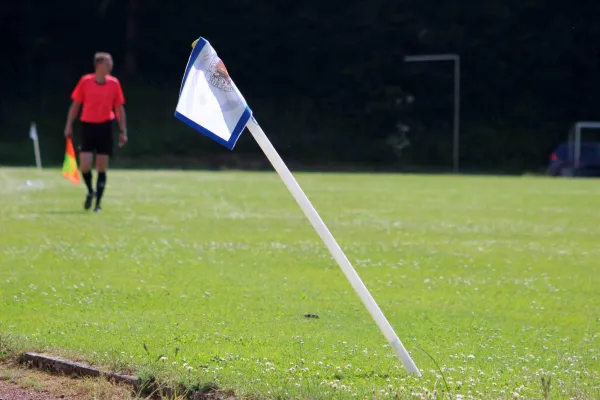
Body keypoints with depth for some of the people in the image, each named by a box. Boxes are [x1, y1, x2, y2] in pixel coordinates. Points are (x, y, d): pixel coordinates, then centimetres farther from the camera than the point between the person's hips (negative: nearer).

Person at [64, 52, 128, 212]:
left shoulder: (114, 83, 2)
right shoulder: (85, 81, -2)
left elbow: (119, 108, 8)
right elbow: (75, 105, 4)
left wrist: (123, 131, 4)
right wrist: (69, 126, -1)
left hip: (105, 127, 1)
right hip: (88, 125, -1)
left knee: (102, 167, 2)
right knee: (85, 165, -10)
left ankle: (98, 203, 10)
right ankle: (90, 192, 19)